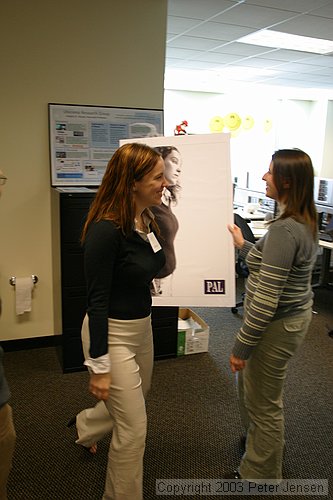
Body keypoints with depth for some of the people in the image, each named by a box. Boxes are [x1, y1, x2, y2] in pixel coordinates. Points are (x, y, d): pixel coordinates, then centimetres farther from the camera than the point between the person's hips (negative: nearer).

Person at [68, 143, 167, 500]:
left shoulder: (147, 221, -2)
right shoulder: (106, 229, -25)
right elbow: (96, 300, -22)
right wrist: (99, 366, -17)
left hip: (142, 326, 9)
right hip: (113, 334, -9)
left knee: (136, 399, 29)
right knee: (133, 429, 4)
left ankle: (85, 427, 58)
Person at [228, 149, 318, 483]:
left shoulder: (284, 230, -27)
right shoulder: (303, 221, 3)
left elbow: (266, 299, -28)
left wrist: (241, 346, -21)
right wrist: (243, 246, 15)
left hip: (276, 325, -10)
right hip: (293, 315, 10)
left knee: (263, 402, 10)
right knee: (252, 384, 28)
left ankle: (261, 475, 33)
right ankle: (260, 442, 52)